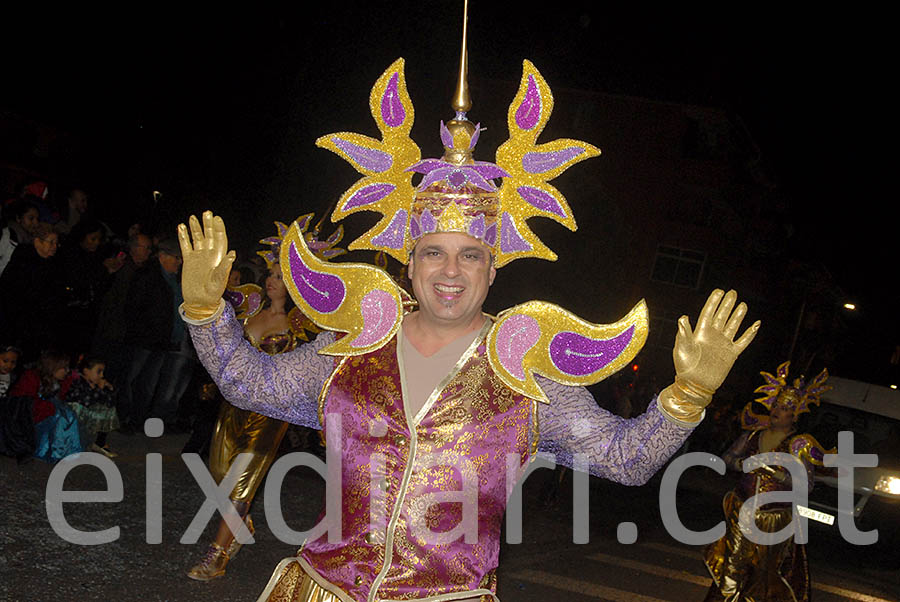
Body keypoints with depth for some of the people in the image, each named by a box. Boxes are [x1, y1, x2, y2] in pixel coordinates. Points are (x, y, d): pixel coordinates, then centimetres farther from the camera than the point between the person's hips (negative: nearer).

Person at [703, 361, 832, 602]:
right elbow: (728, 456, 14)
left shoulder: (797, 444, -7)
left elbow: (807, 483, -15)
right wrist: (743, 464, -6)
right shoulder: (754, 433, 5)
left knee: (765, 572, 8)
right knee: (732, 570, 2)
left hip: (775, 519, -3)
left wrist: (776, 472, -23)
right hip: (742, 512, 3)